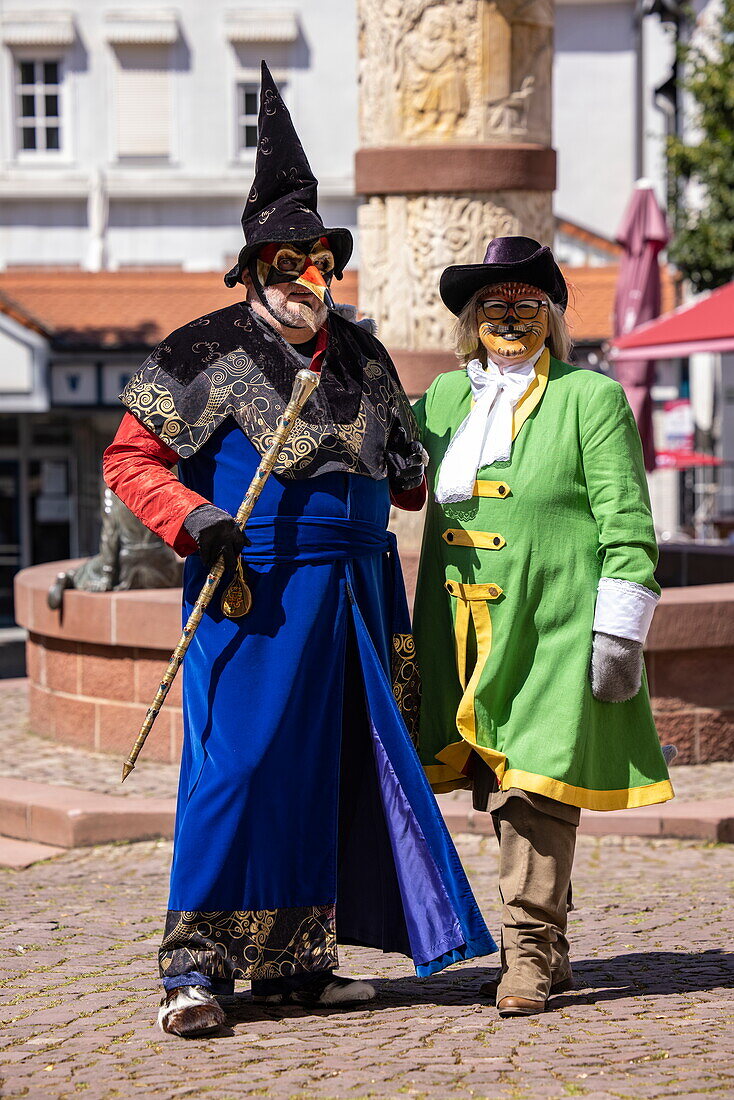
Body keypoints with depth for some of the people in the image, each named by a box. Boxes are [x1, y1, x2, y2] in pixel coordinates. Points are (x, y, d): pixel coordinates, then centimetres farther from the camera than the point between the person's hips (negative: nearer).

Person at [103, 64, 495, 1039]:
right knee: (241, 759, -11)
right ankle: (195, 964, -6)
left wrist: (417, 484, 8)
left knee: (337, 763, 7)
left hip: (355, 589, 6)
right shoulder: (205, 353, -2)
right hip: (256, 592, -6)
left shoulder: (361, 354, 15)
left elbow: (401, 467, 28)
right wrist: (192, 518, -18)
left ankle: (294, 961, 15)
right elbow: (130, 459, -3)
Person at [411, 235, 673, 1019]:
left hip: (554, 631, -5)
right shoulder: (445, 398, 14)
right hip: (466, 636, 5)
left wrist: (619, 633, -9)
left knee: (535, 788, -9)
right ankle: (548, 950, 15)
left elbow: (628, 528, -3)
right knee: (500, 790, 5)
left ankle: (529, 950, -2)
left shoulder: (591, 399, 1)